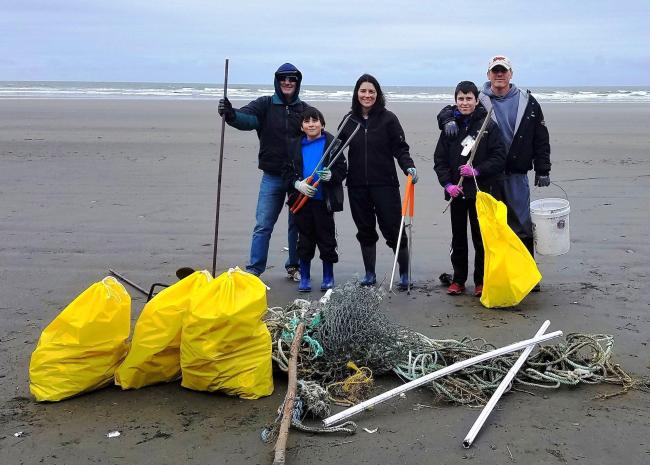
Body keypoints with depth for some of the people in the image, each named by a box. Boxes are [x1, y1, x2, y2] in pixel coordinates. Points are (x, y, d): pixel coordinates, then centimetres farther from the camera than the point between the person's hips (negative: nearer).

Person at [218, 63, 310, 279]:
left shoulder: (305, 109, 4)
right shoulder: (265, 104, 0)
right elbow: (247, 118, -19)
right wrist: (231, 114, -42)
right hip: (272, 177, -1)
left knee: (298, 225, 11)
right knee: (263, 225, 0)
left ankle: (294, 266, 25)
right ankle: (253, 270, 6)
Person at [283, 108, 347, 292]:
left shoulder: (331, 143, -2)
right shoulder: (296, 145, 6)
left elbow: (342, 169, -2)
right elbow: (288, 172, 7)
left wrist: (331, 175, -21)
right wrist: (298, 184, -11)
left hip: (324, 201, -2)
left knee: (326, 239, 6)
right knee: (304, 239, 9)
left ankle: (328, 277, 20)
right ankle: (305, 277, 20)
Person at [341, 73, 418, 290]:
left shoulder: (388, 118, -2)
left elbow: (400, 148, -3)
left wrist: (409, 166, -19)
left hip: (385, 183, -3)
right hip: (357, 186, 3)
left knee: (393, 228, -2)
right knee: (365, 231, 11)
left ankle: (404, 274, 10)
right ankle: (369, 274, 23)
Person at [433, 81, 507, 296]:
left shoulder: (488, 126, -3)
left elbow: (499, 158, -6)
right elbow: (439, 159, 5)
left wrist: (477, 170, -18)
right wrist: (447, 184, -8)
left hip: (481, 191, -3)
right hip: (456, 192, 3)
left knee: (481, 237, 3)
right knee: (458, 237, 11)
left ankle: (481, 281, 16)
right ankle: (458, 279, 22)